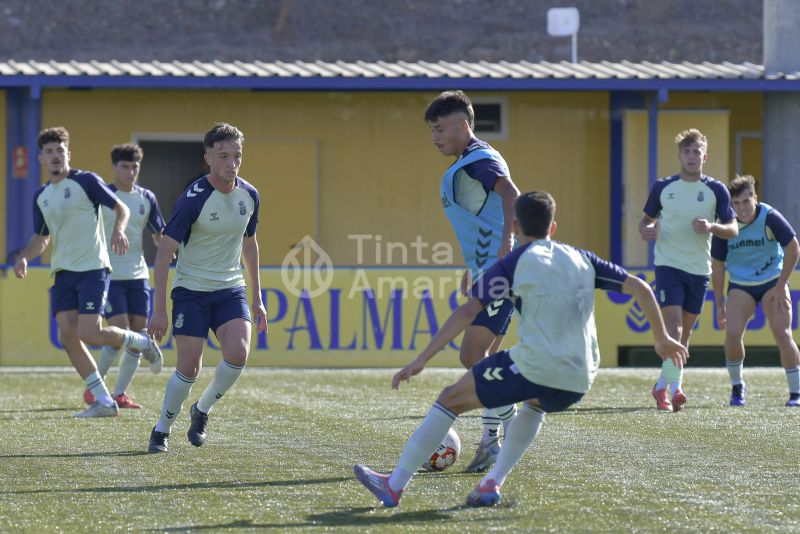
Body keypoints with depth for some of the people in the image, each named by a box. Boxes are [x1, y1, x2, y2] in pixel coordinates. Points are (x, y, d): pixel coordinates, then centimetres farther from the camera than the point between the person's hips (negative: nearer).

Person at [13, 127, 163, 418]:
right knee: (67, 336, -5)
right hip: (63, 272, 6)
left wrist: (118, 229, -24)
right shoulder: (41, 196, 13)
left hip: (92, 268, -6)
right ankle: (104, 402, 1)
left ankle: (141, 342, 14)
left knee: (89, 334, -17)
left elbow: (121, 208, -3)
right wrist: (24, 258, 5)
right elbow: (41, 237, 23)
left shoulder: (86, 181, -5)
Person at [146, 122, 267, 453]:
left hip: (230, 289, 4)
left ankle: (202, 410, 8)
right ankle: (162, 430, 15)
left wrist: (257, 299, 18)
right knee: (189, 368, -9)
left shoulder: (249, 196, 1)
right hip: (191, 290, -4)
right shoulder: (193, 199, -17)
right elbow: (165, 252, -15)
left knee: (238, 353, -18)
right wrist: (159, 308, -19)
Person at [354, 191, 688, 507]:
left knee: (451, 399, 11)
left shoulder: (514, 264, 4)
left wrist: (421, 361, -5)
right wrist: (662, 338, 28)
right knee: (535, 405, 39)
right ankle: (493, 484, 25)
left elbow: (467, 313, -4)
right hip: (578, 381, 5)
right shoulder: (581, 259, 17)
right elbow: (640, 288, 16)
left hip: (532, 367, -5)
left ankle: (395, 486, 9)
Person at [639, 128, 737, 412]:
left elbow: (733, 229, 0)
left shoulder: (716, 190, 1)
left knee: (684, 332, 10)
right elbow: (646, 219, 15)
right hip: (668, 264, -2)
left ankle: (662, 386, 24)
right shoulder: (663, 187, 3)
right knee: (673, 324, -17)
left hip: (699, 270, 2)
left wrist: (711, 226, -21)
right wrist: (646, 230, -9)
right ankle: (675, 387, -22)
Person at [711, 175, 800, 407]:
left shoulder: (769, 217, -18)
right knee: (733, 334, -17)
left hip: (772, 282, -1)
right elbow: (718, 266, -1)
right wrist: (720, 304, 1)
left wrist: (780, 286, -12)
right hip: (740, 285, 1)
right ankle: (737, 388, 6)